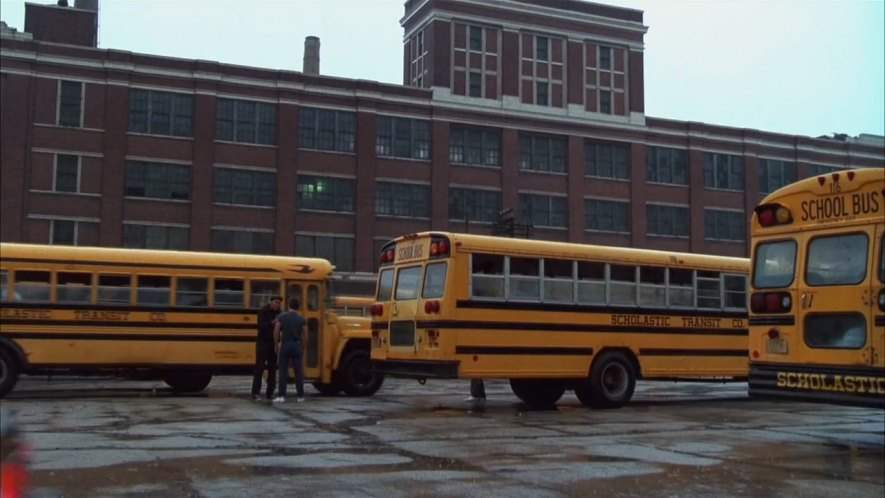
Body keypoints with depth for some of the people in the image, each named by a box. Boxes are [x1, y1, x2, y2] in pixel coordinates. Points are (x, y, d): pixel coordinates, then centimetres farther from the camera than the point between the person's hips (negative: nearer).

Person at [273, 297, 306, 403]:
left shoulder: (281, 317, -3)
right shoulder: (301, 319, -1)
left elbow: (276, 333, -4)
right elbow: (303, 334, -2)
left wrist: (277, 345, 9)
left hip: (285, 345, -1)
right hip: (297, 346, 1)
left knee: (283, 371, 2)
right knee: (298, 371, 7)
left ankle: (281, 396, -4)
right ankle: (300, 395, 10)